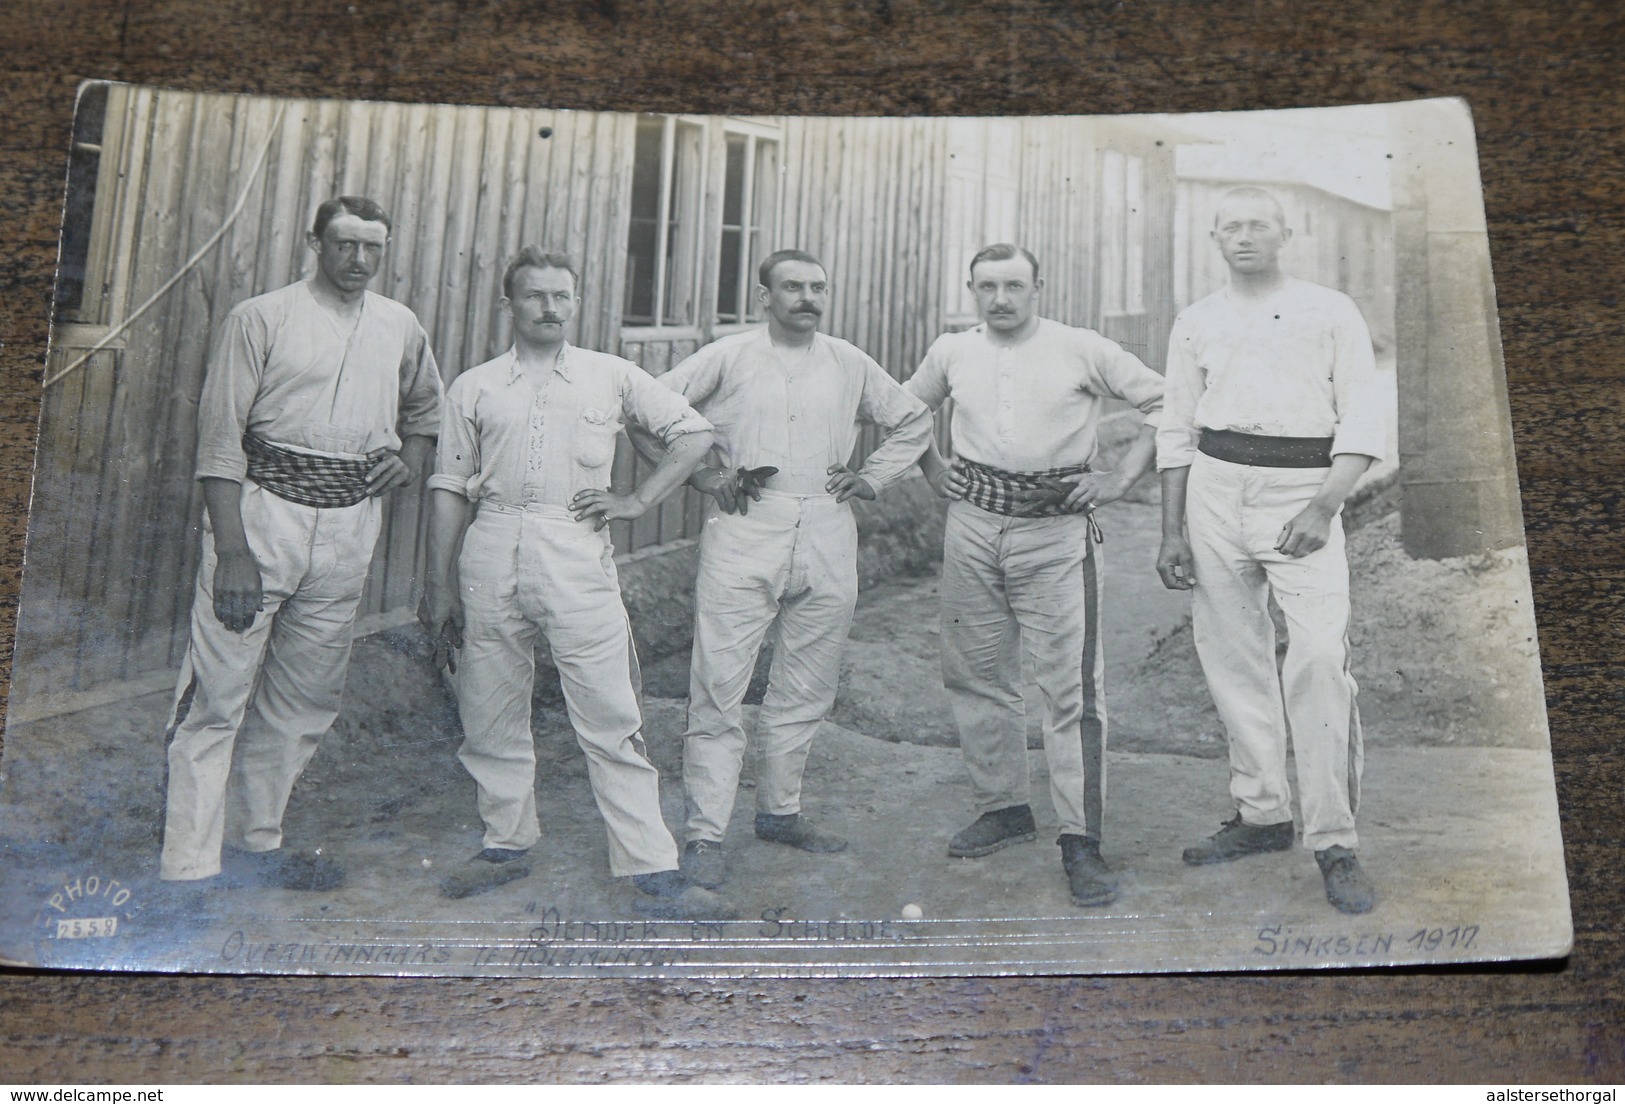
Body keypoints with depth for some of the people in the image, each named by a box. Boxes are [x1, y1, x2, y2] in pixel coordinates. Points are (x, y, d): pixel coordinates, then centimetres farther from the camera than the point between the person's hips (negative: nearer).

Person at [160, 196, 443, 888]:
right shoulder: (260, 319, -2)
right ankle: (187, 868, 1)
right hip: (262, 513, -4)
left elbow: (425, 407, 31)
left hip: (350, 527, 5)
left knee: (306, 699, 10)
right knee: (219, 694, -6)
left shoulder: (401, 328, 12)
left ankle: (253, 841, 25)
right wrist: (233, 551, -16)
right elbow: (221, 438, -7)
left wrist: (412, 462, 8)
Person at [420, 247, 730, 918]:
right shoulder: (474, 388, 14)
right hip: (491, 555, 3)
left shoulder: (611, 376, 11)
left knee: (610, 717, -6)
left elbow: (694, 433, 15)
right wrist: (441, 584, 6)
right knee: (490, 713, 8)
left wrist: (638, 501, 4)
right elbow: (450, 488, 12)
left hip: (576, 557, -2)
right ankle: (508, 844, 26)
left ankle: (652, 867, -2)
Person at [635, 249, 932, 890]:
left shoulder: (851, 366, 14)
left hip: (827, 535, 4)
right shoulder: (727, 358, 5)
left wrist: (871, 478, 14)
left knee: (807, 688, 8)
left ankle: (779, 812, 23)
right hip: (744, 531, -3)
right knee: (720, 685, -8)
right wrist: (700, 474, 2)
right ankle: (705, 833, -2)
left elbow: (913, 423, 26)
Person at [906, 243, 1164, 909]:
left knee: (1071, 685, -8)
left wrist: (1120, 479, -3)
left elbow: (1164, 404, 4)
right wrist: (931, 470, 14)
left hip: (1057, 532, -4)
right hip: (972, 528, 4)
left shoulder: (1084, 351, 0)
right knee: (976, 675, 9)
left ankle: (1080, 841, -3)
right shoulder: (951, 352, 9)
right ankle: (1002, 807, 26)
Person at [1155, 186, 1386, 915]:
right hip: (1216, 487, 3)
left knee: (1319, 654, -15)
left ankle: (1333, 841, -9)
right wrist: (1172, 531, 7)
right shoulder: (1196, 322, 14)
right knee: (1232, 657, 4)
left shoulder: (1330, 312, 7)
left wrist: (1324, 507, -13)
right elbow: (1177, 431, 15)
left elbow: (1364, 423, 1)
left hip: (1305, 489, -3)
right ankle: (1260, 815, 17)